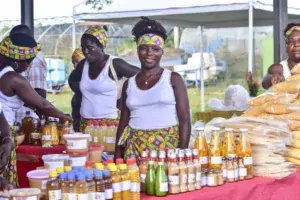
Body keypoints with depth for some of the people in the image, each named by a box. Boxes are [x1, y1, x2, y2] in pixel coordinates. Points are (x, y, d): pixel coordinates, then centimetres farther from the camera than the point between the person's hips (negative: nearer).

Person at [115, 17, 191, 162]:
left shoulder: (173, 79, 1)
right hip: (135, 149, 3)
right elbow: (123, 122, 15)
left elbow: (185, 120, -3)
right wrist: (117, 156, 7)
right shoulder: (129, 84, 11)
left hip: (168, 145, -2)